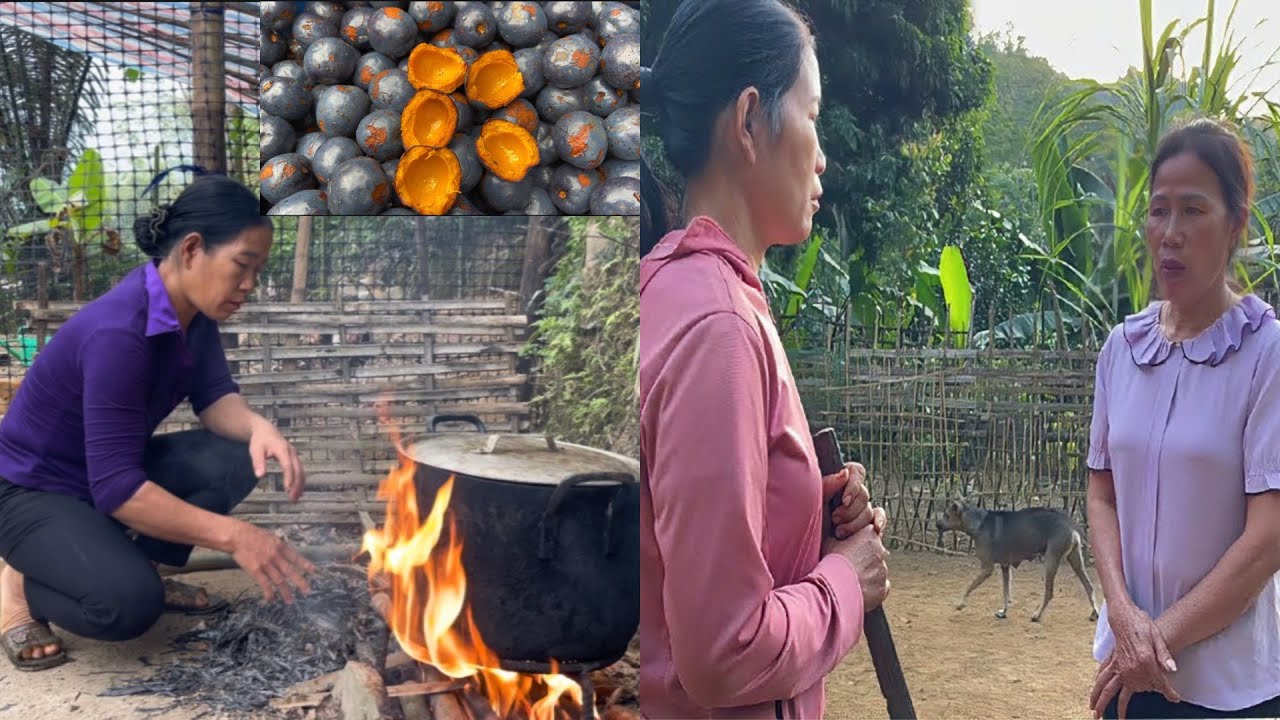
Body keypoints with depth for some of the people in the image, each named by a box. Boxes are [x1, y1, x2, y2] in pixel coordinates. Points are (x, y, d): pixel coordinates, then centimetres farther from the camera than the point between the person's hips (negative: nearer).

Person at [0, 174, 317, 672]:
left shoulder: (193, 311, -7)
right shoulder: (118, 332, -33)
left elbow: (214, 396, -6)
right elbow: (115, 487, -36)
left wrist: (259, 427, -30)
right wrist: (233, 536, -40)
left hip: (112, 472, 8)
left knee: (237, 459, -15)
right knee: (130, 603, -31)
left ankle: (135, 567, 3)